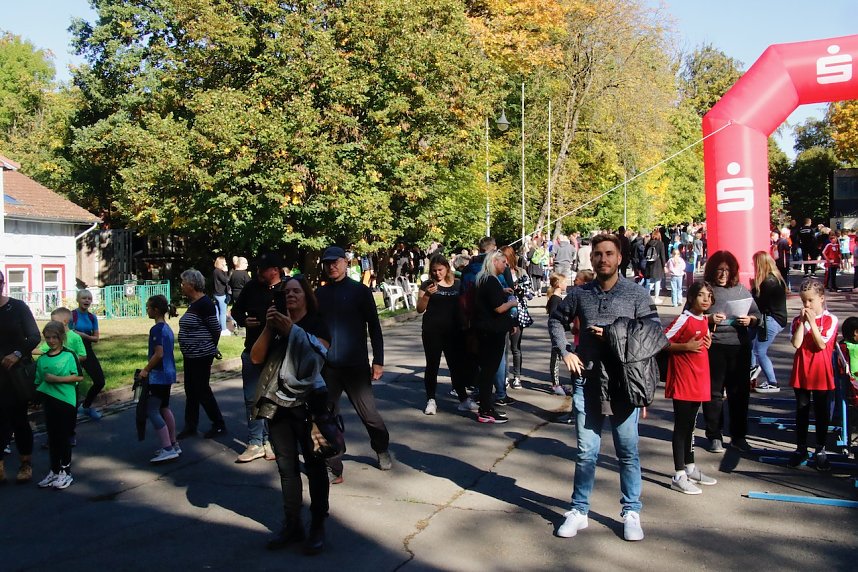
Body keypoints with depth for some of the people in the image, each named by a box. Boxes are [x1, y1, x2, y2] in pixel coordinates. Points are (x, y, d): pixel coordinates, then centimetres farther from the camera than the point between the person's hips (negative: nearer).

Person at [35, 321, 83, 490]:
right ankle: (54, 471, 26)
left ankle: (66, 472, 15)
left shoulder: (69, 356, -6)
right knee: (52, 437, 13)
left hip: (66, 401, -4)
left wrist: (57, 379, -17)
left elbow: (79, 377, -12)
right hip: (49, 402, 5)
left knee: (64, 436, 4)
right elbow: (38, 382, 10)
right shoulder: (42, 360, 7)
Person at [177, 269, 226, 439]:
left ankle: (219, 425, 11)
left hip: (201, 356, -9)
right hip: (191, 355, 9)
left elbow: (216, 329, -15)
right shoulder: (194, 303, 10)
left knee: (202, 390, -1)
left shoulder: (204, 304, -18)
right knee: (191, 390, 13)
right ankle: (190, 426, 23)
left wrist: (209, 349, -1)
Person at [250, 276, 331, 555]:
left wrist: (291, 330, -20)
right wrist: (268, 328, -12)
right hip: (278, 404, 4)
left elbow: (317, 357, -16)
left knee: (314, 465, 3)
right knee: (287, 467, 9)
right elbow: (256, 358, 0)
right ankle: (292, 524, 19)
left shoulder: (317, 324, -1)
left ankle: (317, 526, 12)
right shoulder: (275, 325, 10)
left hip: (308, 404, -4)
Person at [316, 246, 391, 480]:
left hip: (356, 364, -3)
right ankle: (333, 468, 12)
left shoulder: (360, 291, -1)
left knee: (368, 412, 6)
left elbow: (374, 327, 0)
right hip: (327, 366, 3)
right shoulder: (319, 294, 7)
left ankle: (382, 449, 33)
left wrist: (378, 360, -4)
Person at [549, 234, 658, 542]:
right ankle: (579, 510, 21)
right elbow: (556, 320, 19)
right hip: (587, 381, 2)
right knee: (586, 450, 9)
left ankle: (631, 513, 21)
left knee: (628, 450, 7)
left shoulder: (636, 293, -1)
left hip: (624, 381, -2)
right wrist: (564, 351, 6)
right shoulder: (580, 294, 5)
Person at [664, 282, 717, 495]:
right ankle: (679, 476, 4)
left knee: (690, 426, 18)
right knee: (681, 427, -2)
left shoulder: (704, 320, 10)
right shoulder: (684, 319, -14)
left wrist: (707, 344, 3)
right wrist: (686, 346, -22)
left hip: (699, 380, 8)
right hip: (682, 381, -8)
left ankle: (690, 468, 29)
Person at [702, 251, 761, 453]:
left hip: (740, 346, 3)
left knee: (740, 392, 10)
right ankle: (714, 437, 15)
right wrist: (709, 319, -18)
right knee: (714, 392, 4)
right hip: (713, 347, -3)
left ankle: (738, 435, 23)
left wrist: (750, 320, -6)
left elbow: (757, 315, 15)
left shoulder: (741, 290, 10)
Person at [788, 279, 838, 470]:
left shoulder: (830, 319, -7)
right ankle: (801, 448, 20)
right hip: (801, 374, 2)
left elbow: (822, 344, -17)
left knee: (821, 413, 8)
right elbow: (796, 343, -12)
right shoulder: (798, 320, 1)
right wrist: (802, 321, -15)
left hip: (821, 375, -2)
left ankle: (821, 450, 19)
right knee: (802, 411, 10)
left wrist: (812, 321, -19)